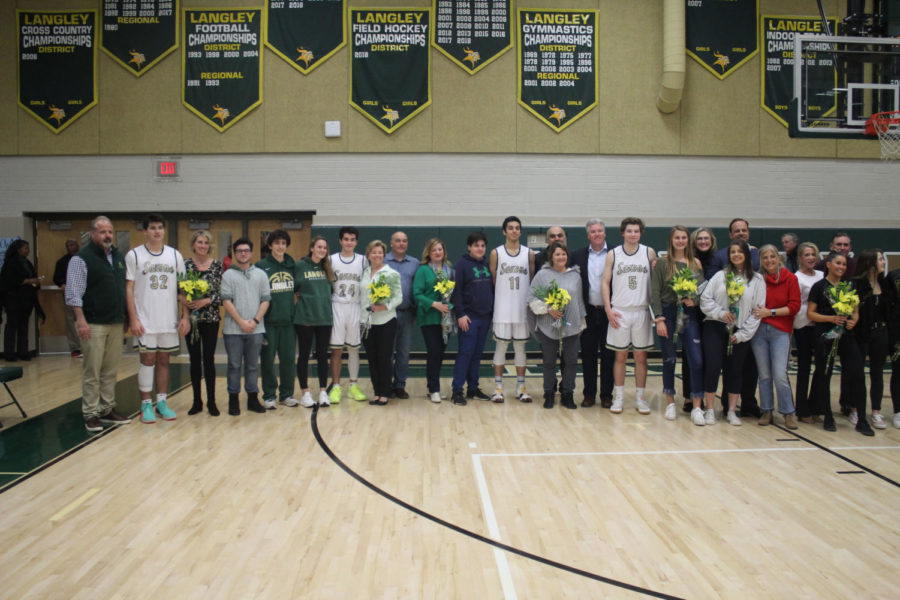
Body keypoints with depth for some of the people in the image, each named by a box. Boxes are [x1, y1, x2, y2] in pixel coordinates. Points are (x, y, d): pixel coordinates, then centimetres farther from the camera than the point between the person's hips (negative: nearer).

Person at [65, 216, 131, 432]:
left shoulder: (119, 256, 15)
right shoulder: (81, 258, -6)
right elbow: (73, 293, -11)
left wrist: (126, 317, 17)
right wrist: (81, 321, -17)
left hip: (116, 324, 6)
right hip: (94, 324, -6)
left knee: (111, 370, 11)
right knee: (92, 371, -1)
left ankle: (107, 409, 19)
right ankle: (91, 414, 6)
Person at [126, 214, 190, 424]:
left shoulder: (175, 255, 7)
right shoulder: (134, 255, -1)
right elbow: (129, 289, -2)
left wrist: (185, 316, 1)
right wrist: (133, 319, -9)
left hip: (170, 320, 3)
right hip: (145, 320, -3)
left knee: (164, 360, 10)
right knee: (148, 360, 1)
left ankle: (162, 402, 18)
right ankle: (146, 405, 10)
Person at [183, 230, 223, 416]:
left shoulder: (217, 266, 1)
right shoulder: (186, 264, 4)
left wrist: (206, 301, -15)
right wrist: (184, 299, -15)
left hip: (210, 318, -1)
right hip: (191, 317, 1)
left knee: (209, 358, -2)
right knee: (194, 359, 7)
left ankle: (211, 401, 7)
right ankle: (197, 401, 16)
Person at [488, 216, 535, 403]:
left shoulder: (529, 253, 7)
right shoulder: (496, 253, 2)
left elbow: (532, 281, 11)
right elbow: (492, 281, 4)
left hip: (522, 308, 2)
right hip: (502, 308, -2)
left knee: (520, 347, 7)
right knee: (500, 346, 2)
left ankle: (520, 387, 14)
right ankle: (498, 387, 9)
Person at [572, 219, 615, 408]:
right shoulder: (578, 256, 5)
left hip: (609, 312, -1)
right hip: (588, 312, 1)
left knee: (608, 356, 5)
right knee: (588, 355, 7)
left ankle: (606, 395, 15)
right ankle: (589, 394, 17)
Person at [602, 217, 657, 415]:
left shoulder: (649, 253, 4)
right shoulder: (613, 254, 2)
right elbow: (605, 283, 3)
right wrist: (608, 309, -6)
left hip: (642, 311, 1)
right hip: (619, 312, -1)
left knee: (641, 356, 5)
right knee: (620, 355, 5)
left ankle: (640, 398, 14)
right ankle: (619, 397, 14)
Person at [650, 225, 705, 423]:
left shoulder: (696, 263, 9)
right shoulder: (662, 262, 1)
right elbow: (654, 292, -3)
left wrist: (694, 300, -11)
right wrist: (659, 318, -10)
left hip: (690, 314, 2)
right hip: (668, 313, -2)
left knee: (696, 360, -7)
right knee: (669, 360, 6)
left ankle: (696, 407, -1)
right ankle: (670, 403, 20)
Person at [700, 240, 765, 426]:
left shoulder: (757, 279, 3)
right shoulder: (720, 275, 5)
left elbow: (757, 310, 1)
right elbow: (705, 299, 2)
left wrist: (742, 334, -5)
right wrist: (720, 313, -13)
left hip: (740, 332, 0)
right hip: (715, 327, 0)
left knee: (735, 370, 6)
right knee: (712, 367, -4)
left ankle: (732, 411, 16)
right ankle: (710, 409, 7)